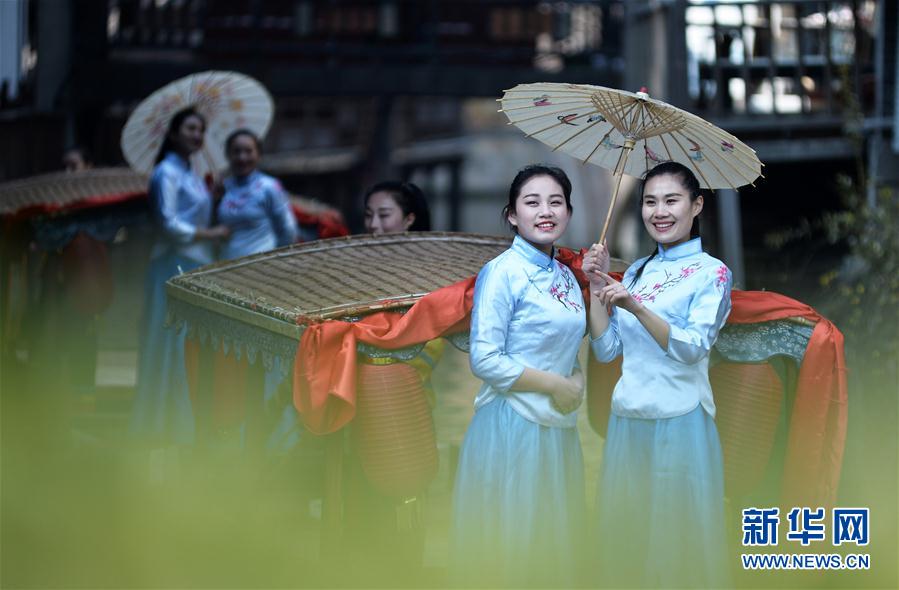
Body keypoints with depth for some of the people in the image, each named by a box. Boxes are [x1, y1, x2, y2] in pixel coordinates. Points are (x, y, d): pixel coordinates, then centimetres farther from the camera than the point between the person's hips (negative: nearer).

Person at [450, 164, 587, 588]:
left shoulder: (566, 276, 11)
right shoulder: (502, 272, -11)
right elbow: (485, 360, -18)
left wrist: (576, 384, 0)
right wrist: (555, 385, -12)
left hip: (559, 427, 7)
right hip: (512, 425, -7)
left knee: (554, 542, 13)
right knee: (508, 542, 0)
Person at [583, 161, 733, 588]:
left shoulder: (712, 272, -4)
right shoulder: (637, 272, 13)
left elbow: (693, 348, -17)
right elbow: (607, 351, 8)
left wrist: (635, 307, -27)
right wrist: (597, 288, -1)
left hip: (679, 421, -5)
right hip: (627, 419, 6)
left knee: (679, 534, 1)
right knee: (625, 533, 11)